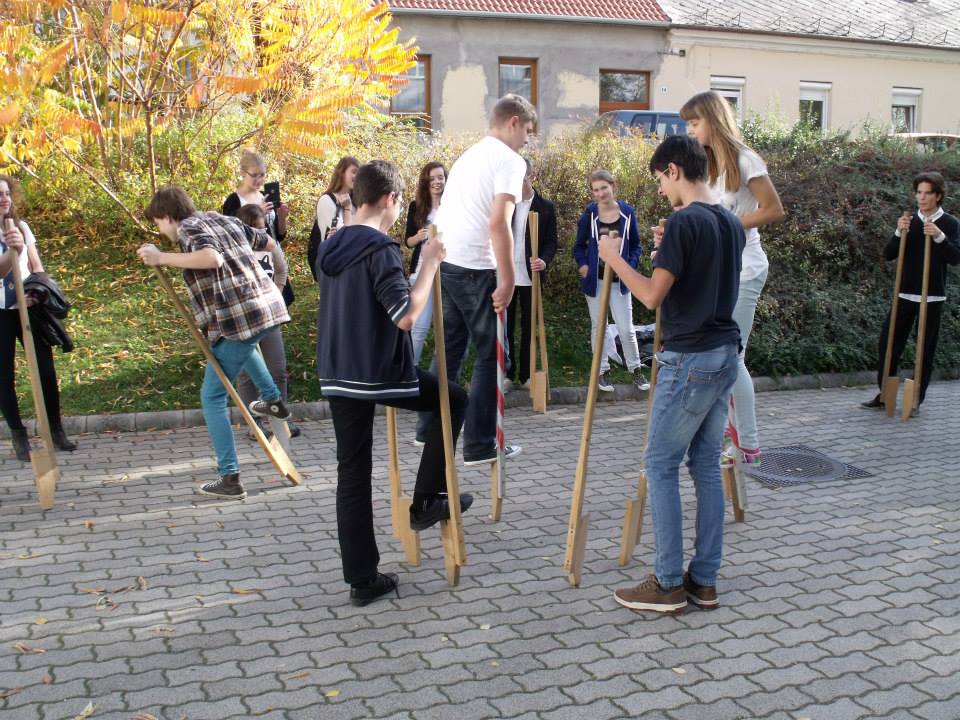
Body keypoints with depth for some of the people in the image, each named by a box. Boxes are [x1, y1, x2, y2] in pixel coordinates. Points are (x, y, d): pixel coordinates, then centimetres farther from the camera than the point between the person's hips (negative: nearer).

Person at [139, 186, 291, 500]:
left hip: (238, 318, -8)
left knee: (213, 397, 2)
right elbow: (268, 242, 27)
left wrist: (162, 258, -22)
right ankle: (273, 400, 47)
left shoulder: (190, 227, -6)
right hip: (269, 306, 8)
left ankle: (230, 478, -1)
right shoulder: (225, 219, 17)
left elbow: (212, 258, -27)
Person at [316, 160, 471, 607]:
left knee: (352, 473, 10)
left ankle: (362, 579, 14)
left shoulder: (330, 248, 11)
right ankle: (426, 500, 18)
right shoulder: (380, 249, -14)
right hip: (380, 373, -7)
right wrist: (429, 263, -10)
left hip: (337, 377, 7)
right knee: (454, 400, 17)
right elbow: (406, 316, -21)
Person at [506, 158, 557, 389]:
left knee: (528, 327, 6)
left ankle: (526, 375, 15)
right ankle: (507, 373, 14)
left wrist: (544, 260, -19)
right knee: (505, 326, 5)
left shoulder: (545, 207, 1)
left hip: (530, 276, -1)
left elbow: (552, 242, -1)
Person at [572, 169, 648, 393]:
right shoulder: (589, 214, -5)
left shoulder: (628, 212, -4)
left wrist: (630, 267, -10)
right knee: (598, 326, 9)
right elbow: (579, 246, 5)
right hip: (595, 279, 0)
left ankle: (636, 370, 16)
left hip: (619, 280, 0)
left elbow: (635, 245, 5)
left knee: (626, 328, 0)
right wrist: (582, 265, -13)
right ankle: (602, 372, 19)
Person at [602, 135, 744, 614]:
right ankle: (704, 580, 18)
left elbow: (652, 296, -16)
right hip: (724, 354, 9)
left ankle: (669, 584, 6)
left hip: (689, 359, -9)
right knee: (706, 465, 12)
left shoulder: (684, 221, -15)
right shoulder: (731, 223, 12)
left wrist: (613, 257, -3)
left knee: (661, 466, 1)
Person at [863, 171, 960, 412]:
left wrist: (939, 237, -29)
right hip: (905, 295, 3)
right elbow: (888, 255, 0)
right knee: (888, 343, 3)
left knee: (926, 349, 2)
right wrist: (899, 233, -17)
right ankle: (884, 394, 16)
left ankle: (916, 400, 11)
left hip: (932, 298, -3)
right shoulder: (909, 221, 6)